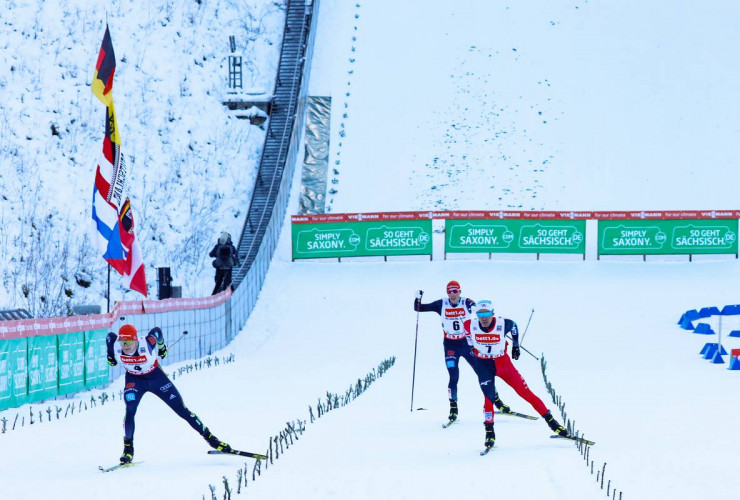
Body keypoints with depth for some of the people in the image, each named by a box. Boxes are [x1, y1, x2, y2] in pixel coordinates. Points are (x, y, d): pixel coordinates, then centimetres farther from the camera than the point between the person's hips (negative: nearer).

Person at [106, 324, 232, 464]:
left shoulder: (146, 343, -34)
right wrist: (110, 356, 12)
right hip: (134, 380, 1)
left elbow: (156, 331, -14)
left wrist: (162, 346, 4)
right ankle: (128, 449, -6)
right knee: (130, 410, -23)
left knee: (181, 409, 1)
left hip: (156, 377, -1)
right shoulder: (115, 346, -28)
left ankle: (210, 438, 10)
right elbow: (110, 336, -4)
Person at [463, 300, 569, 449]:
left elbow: (513, 326, 4)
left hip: (503, 363, 0)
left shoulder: (503, 324, -20)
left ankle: (551, 422, 4)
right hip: (484, 365, 0)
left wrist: (515, 345, 14)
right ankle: (489, 433, -5)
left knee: (526, 392, -2)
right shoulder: (471, 325, -17)